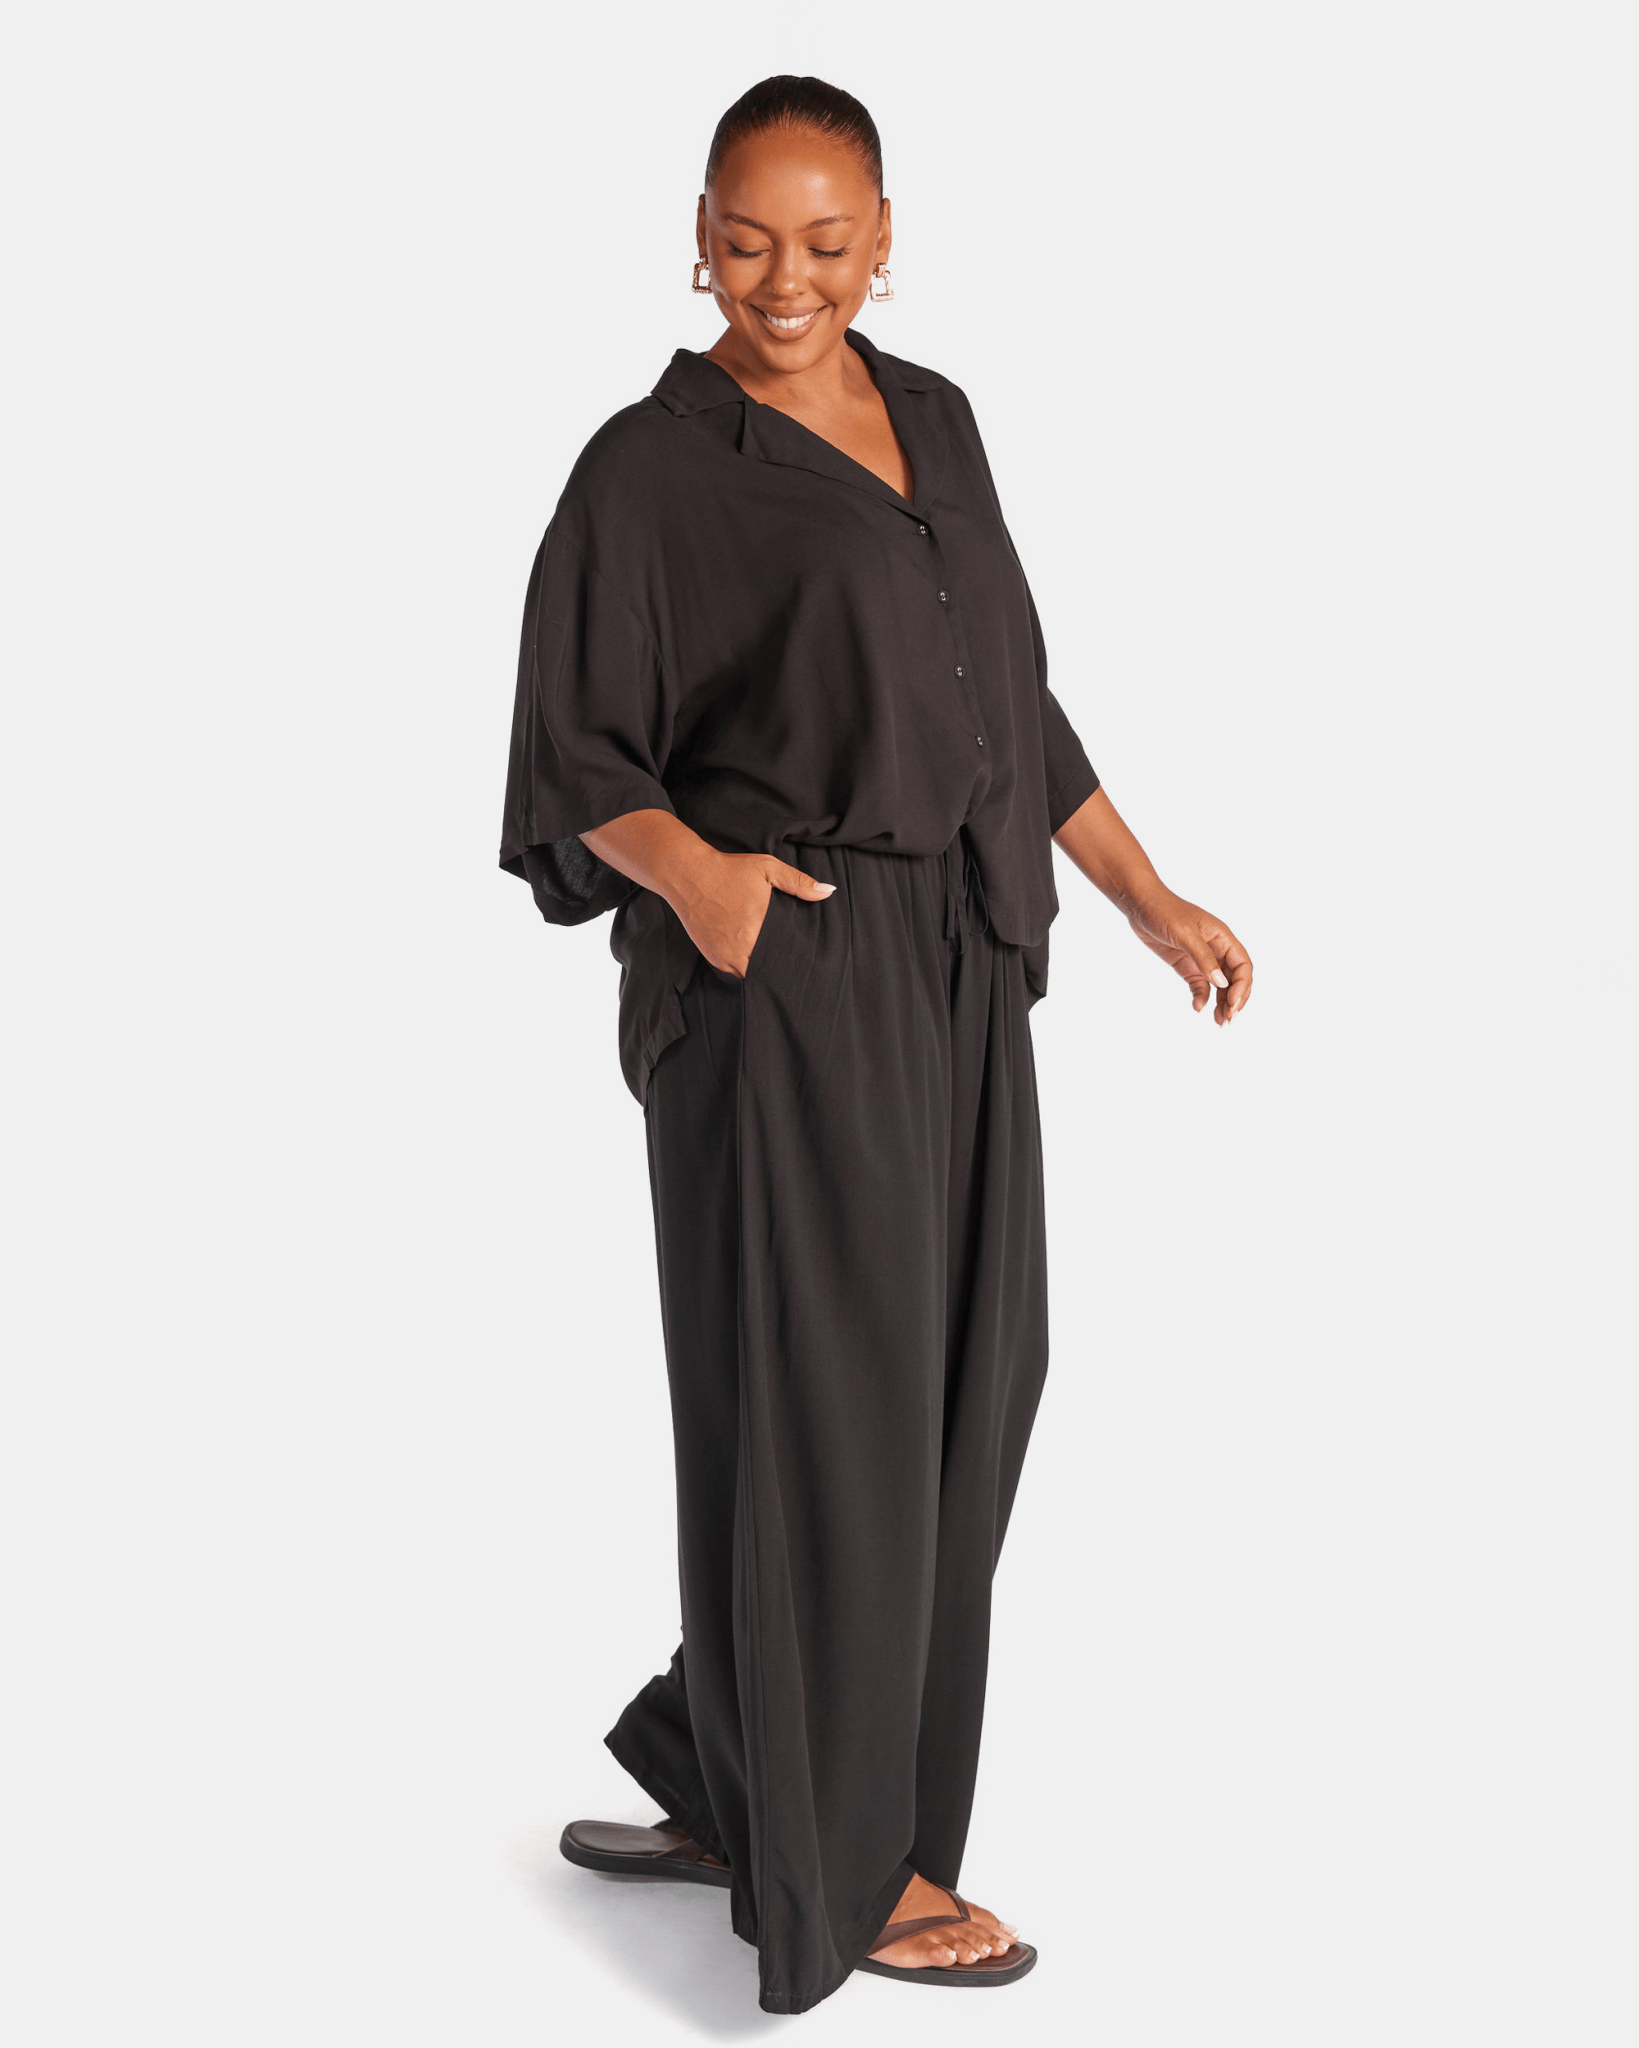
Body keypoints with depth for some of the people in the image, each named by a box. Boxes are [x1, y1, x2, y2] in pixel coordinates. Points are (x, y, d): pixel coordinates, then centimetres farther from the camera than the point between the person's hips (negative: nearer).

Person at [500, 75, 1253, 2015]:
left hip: (956, 977, 7)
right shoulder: (649, 468, -5)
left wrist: (1151, 898, 14)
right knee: (826, 1413, 0)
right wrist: (690, 869, -25)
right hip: (783, 988, -7)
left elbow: (1014, 699, 18)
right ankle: (836, 1868, 17)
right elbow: (577, 752, -6)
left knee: (952, 1392, 11)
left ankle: (721, 1774, 27)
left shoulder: (933, 422, 13)